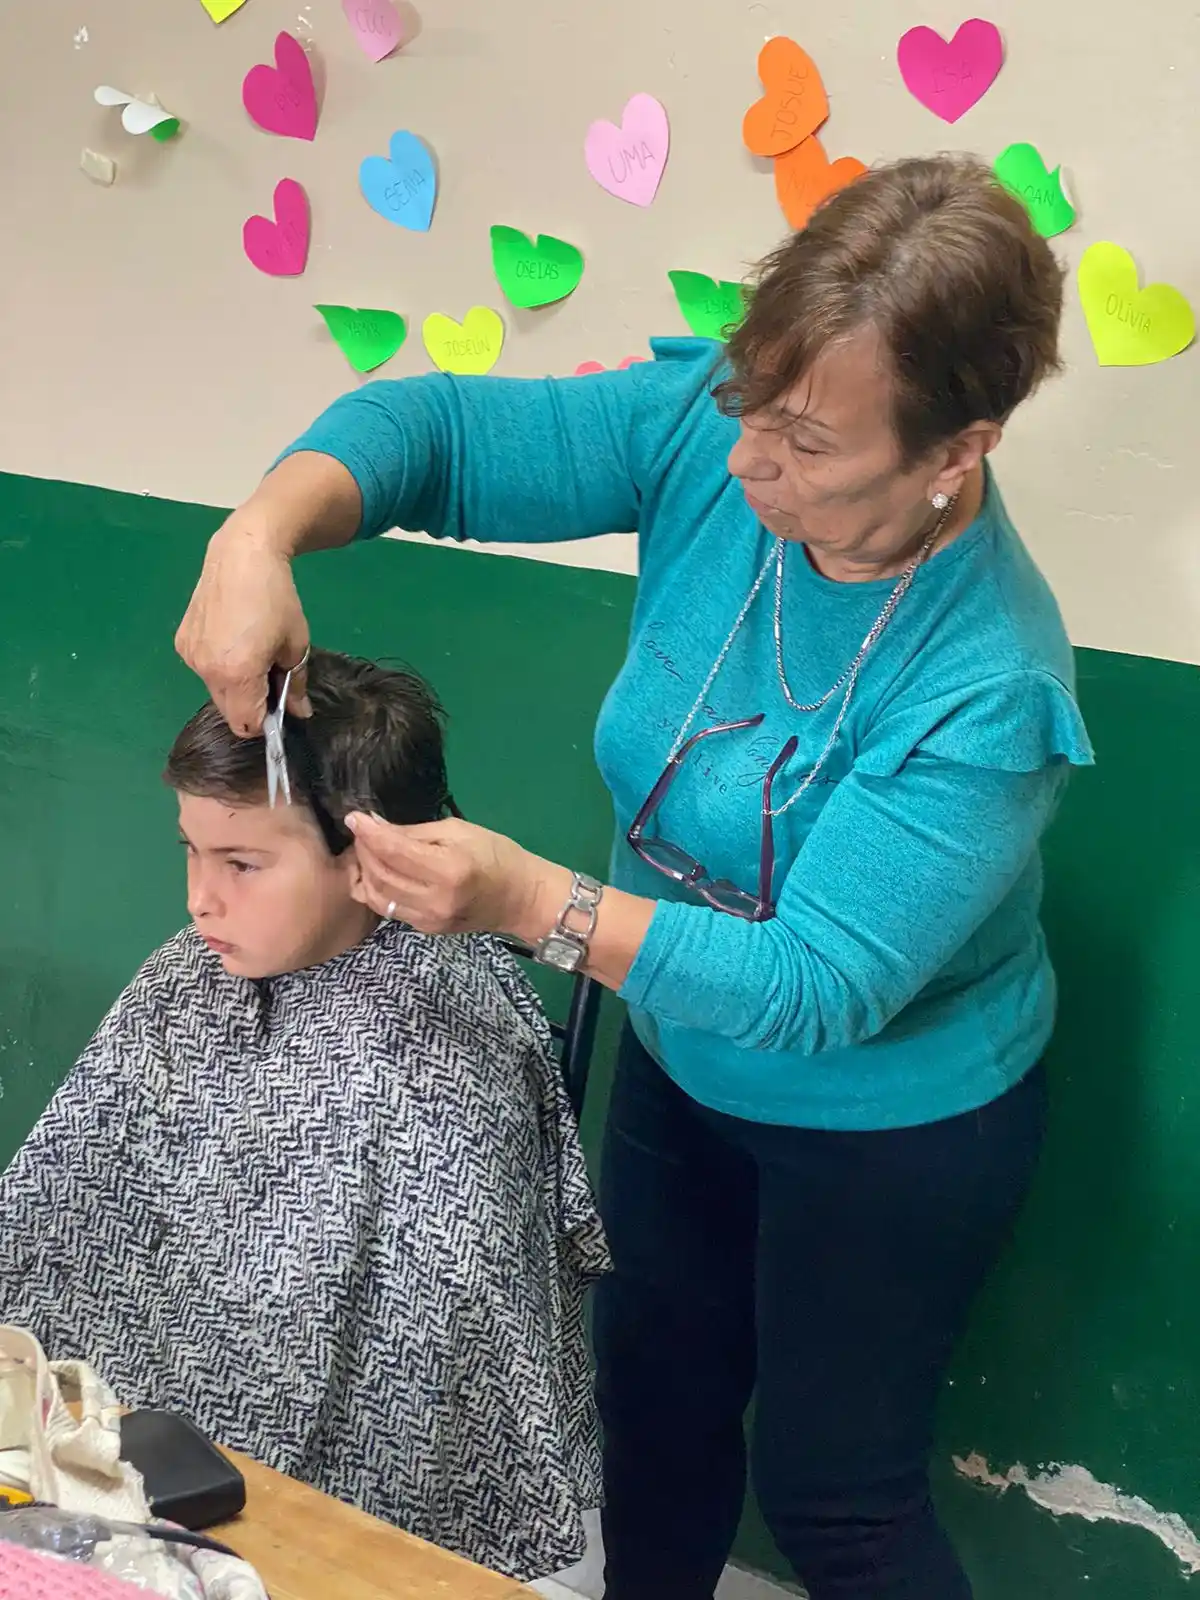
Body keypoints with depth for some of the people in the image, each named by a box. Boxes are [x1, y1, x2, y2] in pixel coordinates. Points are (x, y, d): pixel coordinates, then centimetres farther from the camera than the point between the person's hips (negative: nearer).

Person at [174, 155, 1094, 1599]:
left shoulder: (987, 692, -35)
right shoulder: (706, 429, -21)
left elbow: (820, 986, -34)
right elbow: (439, 430, -16)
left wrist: (533, 904, -44)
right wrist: (264, 529, -37)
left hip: (887, 1124, -6)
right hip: (682, 1053, 6)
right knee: (653, 1392, 26)